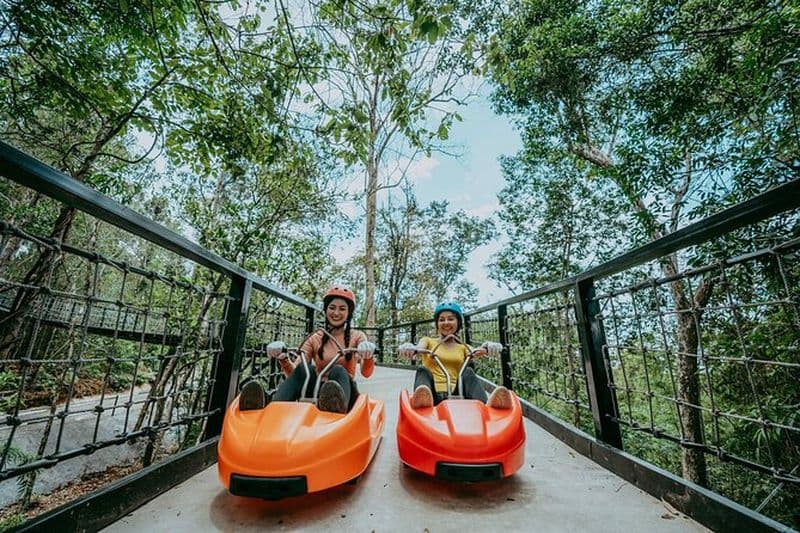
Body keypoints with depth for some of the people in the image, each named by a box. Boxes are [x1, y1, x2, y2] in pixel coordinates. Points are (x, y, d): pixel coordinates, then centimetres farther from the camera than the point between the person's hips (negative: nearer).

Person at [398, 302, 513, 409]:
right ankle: (421, 399, -56)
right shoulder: (428, 341, 15)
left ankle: (487, 405, -49)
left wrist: (488, 347, -30)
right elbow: (418, 347, -9)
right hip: (433, 395, -1)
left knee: (468, 372, -22)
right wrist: (409, 348, -35)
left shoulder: (463, 347, 18)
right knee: (423, 371, -25)